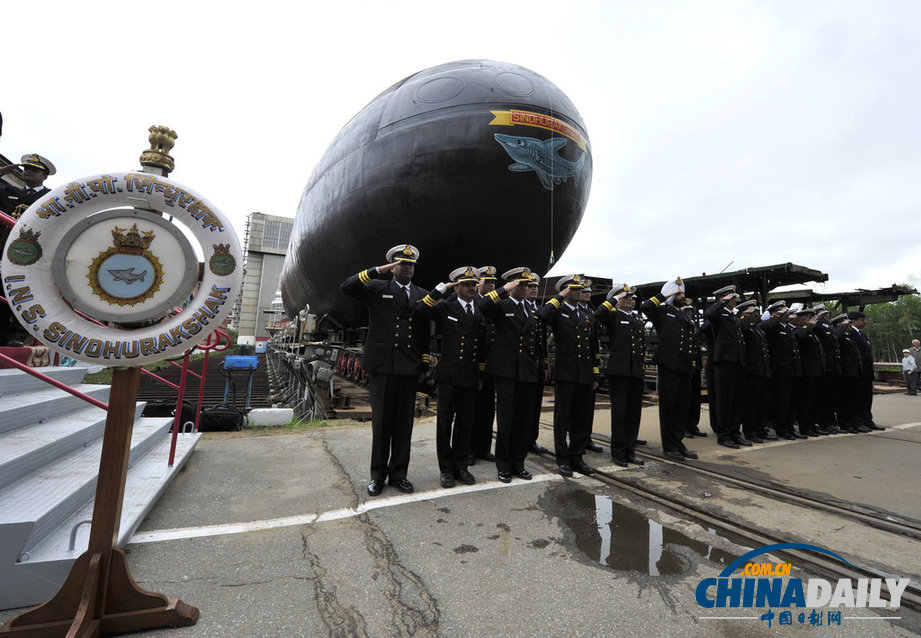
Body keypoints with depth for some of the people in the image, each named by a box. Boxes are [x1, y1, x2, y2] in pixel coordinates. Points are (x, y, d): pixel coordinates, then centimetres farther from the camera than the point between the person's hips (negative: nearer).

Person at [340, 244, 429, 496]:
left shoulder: (423, 295, 13)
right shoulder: (377, 289, 5)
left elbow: (426, 333, 13)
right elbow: (347, 286, -10)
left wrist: (426, 365, 8)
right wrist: (378, 270, -13)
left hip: (409, 368, 3)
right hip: (382, 365, -3)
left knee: (404, 422, 9)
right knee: (381, 421, 5)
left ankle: (398, 473, 24)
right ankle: (378, 475, 22)